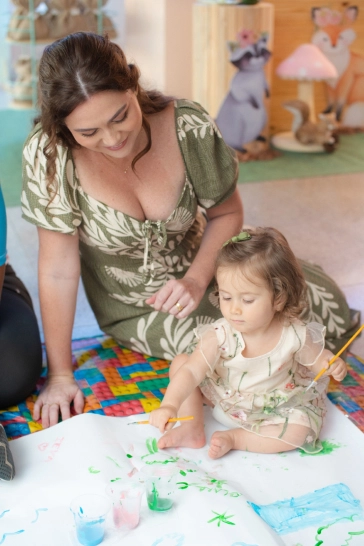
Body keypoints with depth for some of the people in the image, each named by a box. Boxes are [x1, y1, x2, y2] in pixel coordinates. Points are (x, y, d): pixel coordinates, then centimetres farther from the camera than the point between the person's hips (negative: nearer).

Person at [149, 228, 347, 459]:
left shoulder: (294, 336, -25)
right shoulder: (220, 336, -28)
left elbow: (318, 358, -6)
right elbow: (191, 372, -34)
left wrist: (334, 365, -29)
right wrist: (170, 404, -49)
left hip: (275, 408, 0)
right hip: (223, 395, 0)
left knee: (300, 431, -27)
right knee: (180, 362, -14)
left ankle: (234, 438, -11)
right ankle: (193, 428, -5)